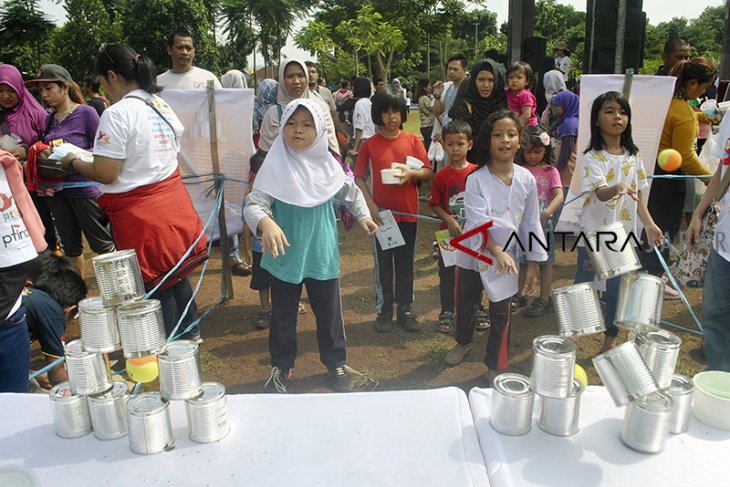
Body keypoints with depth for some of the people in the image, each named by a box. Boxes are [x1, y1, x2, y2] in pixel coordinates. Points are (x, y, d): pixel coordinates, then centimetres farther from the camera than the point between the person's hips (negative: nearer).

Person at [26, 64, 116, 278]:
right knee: (70, 246, 15)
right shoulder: (49, 119, 10)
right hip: (57, 190, 6)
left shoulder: (86, 112, -7)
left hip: (84, 187, -6)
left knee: (101, 244, 3)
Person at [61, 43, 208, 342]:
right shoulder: (162, 106, 7)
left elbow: (105, 174, -18)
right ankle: (189, 331, 36)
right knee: (175, 271, 21)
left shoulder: (117, 114, -17)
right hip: (173, 202, 8)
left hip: (140, 213, -8)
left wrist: (73, 162, 1)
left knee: (155, 283, 6)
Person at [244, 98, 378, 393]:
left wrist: (363, 215, 10)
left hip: (322, 253, 2)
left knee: (329, 311, 14)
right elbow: (254, 204, -19)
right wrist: (265, 223, -38)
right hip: (286, 254, -2)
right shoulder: (276, 165, -13)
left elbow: (350, 191, 16)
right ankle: (281, 367, 34)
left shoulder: (327, 163, -3)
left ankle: (335, 363, 35)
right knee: (283, 314, 13)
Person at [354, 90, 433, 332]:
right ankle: (384, 311, 20)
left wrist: (411, 173, -18)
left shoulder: (413, 141, 1)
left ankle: (405, 309, 24)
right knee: (383, 264, 8)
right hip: (381, 213, -1)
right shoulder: (370, 144, -1)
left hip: (408, 212, 1)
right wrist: (371, 205, -11)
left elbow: (429, 172, 2)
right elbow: (359, 178, 0)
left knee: (405, 263, 11)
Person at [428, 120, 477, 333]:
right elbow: (435, 205, -3)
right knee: (447, 274, 9)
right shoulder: (442, 175, -6)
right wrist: (449, 220, -16)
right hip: (448, 233, -1)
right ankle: (447, 313, 24)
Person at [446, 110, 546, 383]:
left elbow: (531, 224, -1)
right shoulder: (476, 179, -16)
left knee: (501, 314, 11)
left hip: (507, 257, 1)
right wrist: (497, 252, -38)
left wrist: (533, 263, 1)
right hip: (473, 254, -1)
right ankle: (463, 342, 50)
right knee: (466, 305, 19)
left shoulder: (526, 180, -7)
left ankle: (495, 366, 32)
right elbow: (478, 222, -25)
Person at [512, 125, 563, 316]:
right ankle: (518, 295, 29)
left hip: (543, 223, -2)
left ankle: (544, 299, 22)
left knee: (545, 261, 9)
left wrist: (547, 213, -35)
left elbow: (559, 196, -17)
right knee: (520, 260, 14)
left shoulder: (550, 171, -6)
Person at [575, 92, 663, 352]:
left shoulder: (633, 156, 6)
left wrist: (649, 224, 7)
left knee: (618, 288, 10)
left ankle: (610, 340, 24)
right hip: (594, 233, -4)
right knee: (583, 285, 9)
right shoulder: (593, 158, -11)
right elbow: (600, 193, -25)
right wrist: (617, 188, -46)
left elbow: (638, 194, 13)